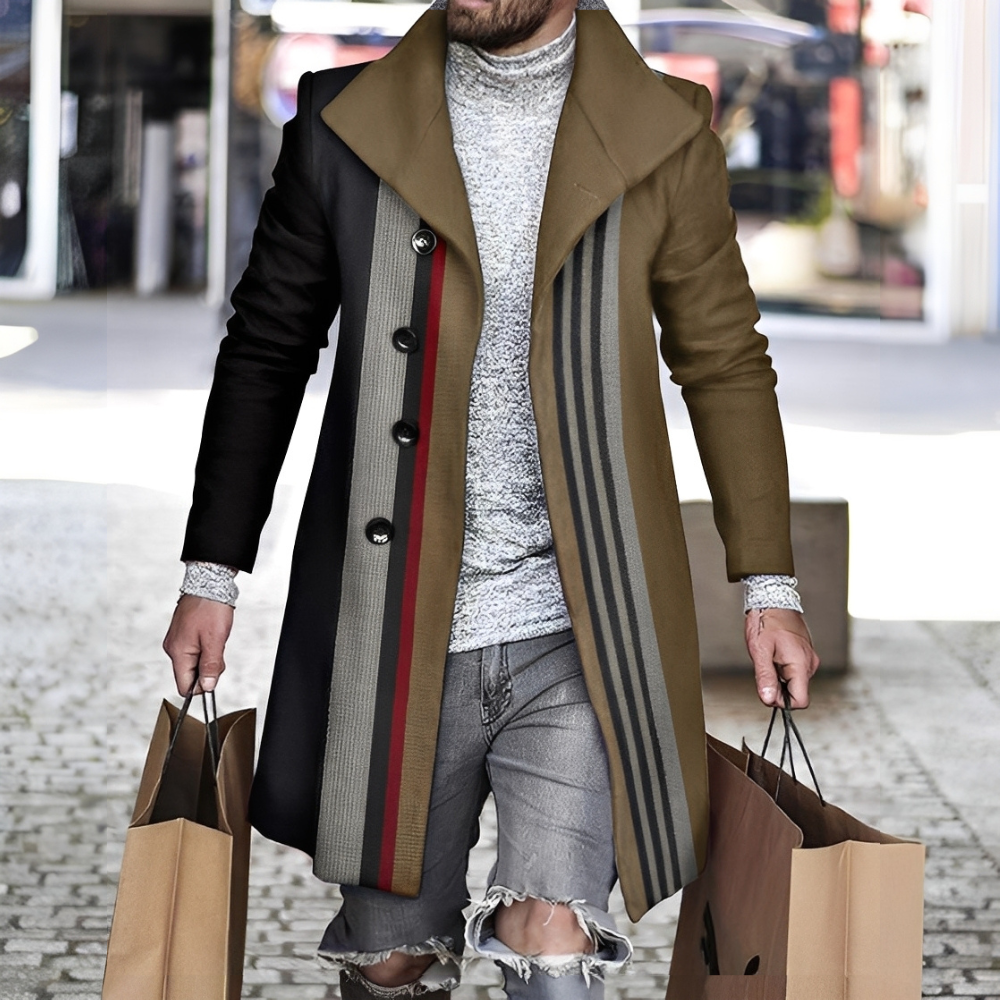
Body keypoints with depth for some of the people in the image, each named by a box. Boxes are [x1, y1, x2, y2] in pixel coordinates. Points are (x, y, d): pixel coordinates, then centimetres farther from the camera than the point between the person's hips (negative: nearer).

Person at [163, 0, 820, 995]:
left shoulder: (665, 138, 1)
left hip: (573, 634, -1)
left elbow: (723, 362, 9)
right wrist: (212, 571, 7)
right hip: (395, 636, 1)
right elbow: (266, 351, 10)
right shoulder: (345, 123, 2)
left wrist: (768, 584, 6)